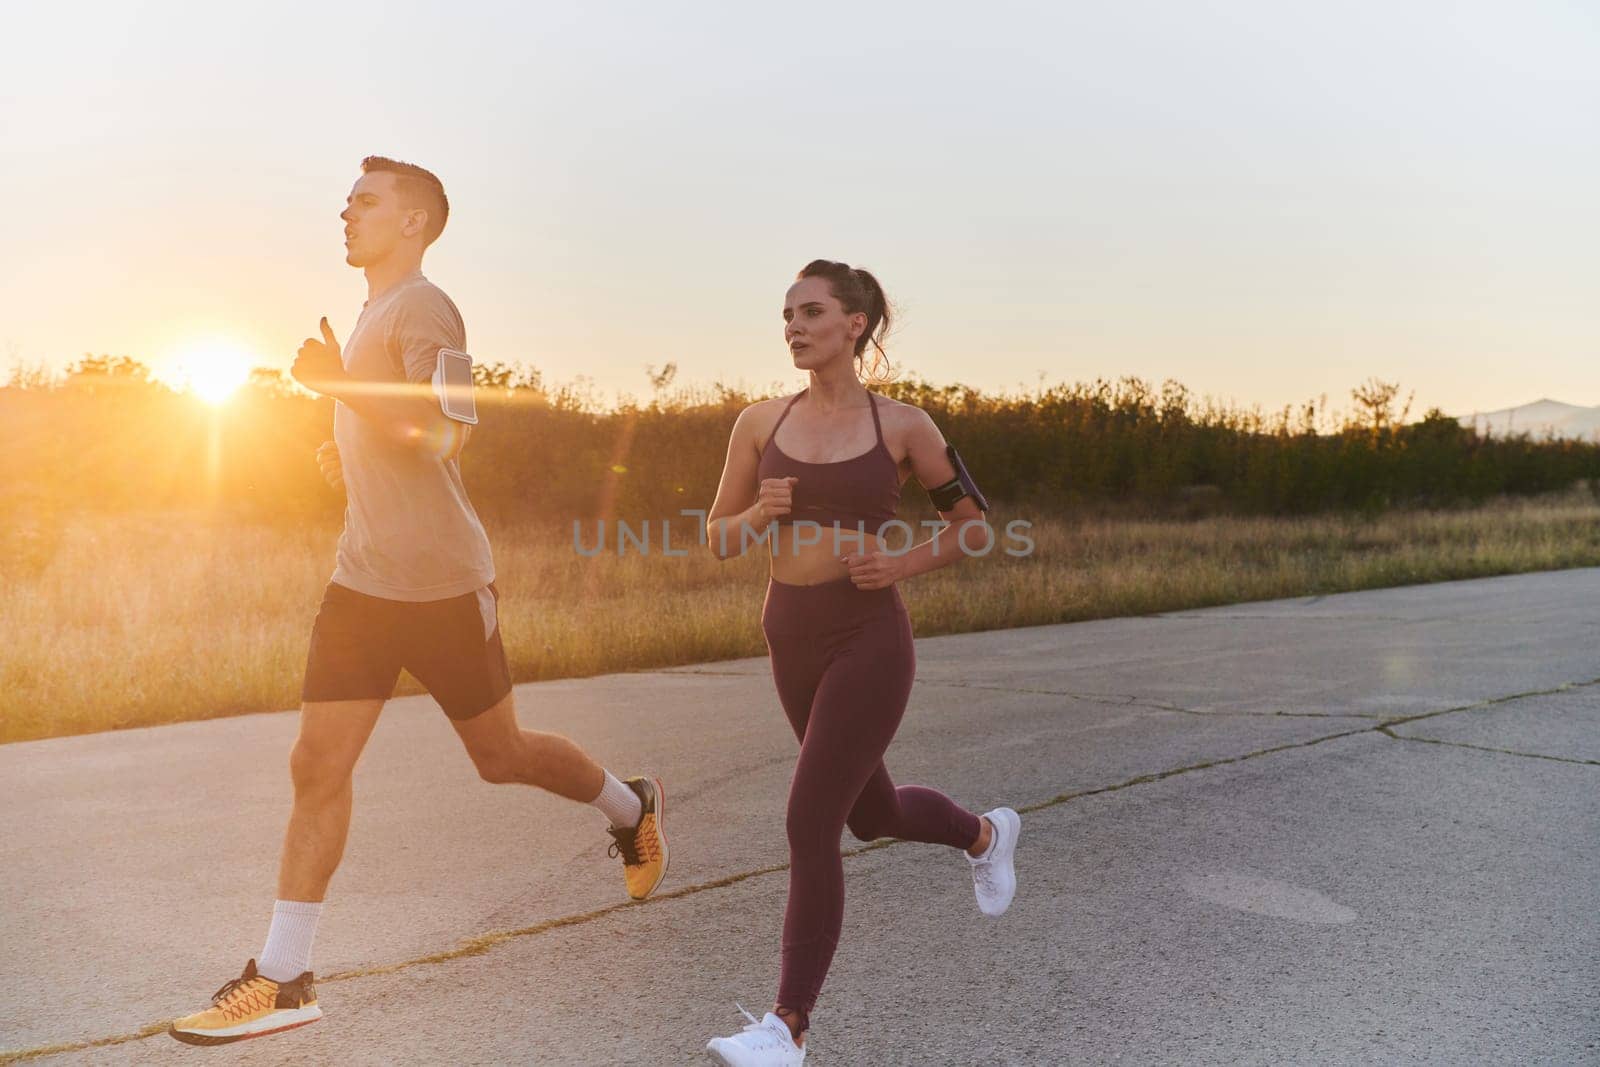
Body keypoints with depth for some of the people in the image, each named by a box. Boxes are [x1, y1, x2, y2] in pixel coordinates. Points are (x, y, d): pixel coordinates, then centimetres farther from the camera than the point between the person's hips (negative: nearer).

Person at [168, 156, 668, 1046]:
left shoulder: (424, 309, -11)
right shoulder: (372, 317, 19)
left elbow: (437, 434, -25)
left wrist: (338, 383, -27)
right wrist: (350, 457, 14)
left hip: (440, 585, -8)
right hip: (361, 581, 8)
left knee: (502, 755, 7)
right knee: (318, 765, 1)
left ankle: (634, 809, 34)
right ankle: (284, 979, 6)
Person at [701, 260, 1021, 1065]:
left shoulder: (903, 425, -4)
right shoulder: (759, 422, 3)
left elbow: (974, 525, 6)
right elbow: (719, 539, 8)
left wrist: (901, 566, -11)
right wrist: (762, 514, -14)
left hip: (869, 641, -5)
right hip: (792, 638, 5)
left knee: (810, 827, -13)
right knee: (874, 815, 21)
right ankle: (985, 834, 52)